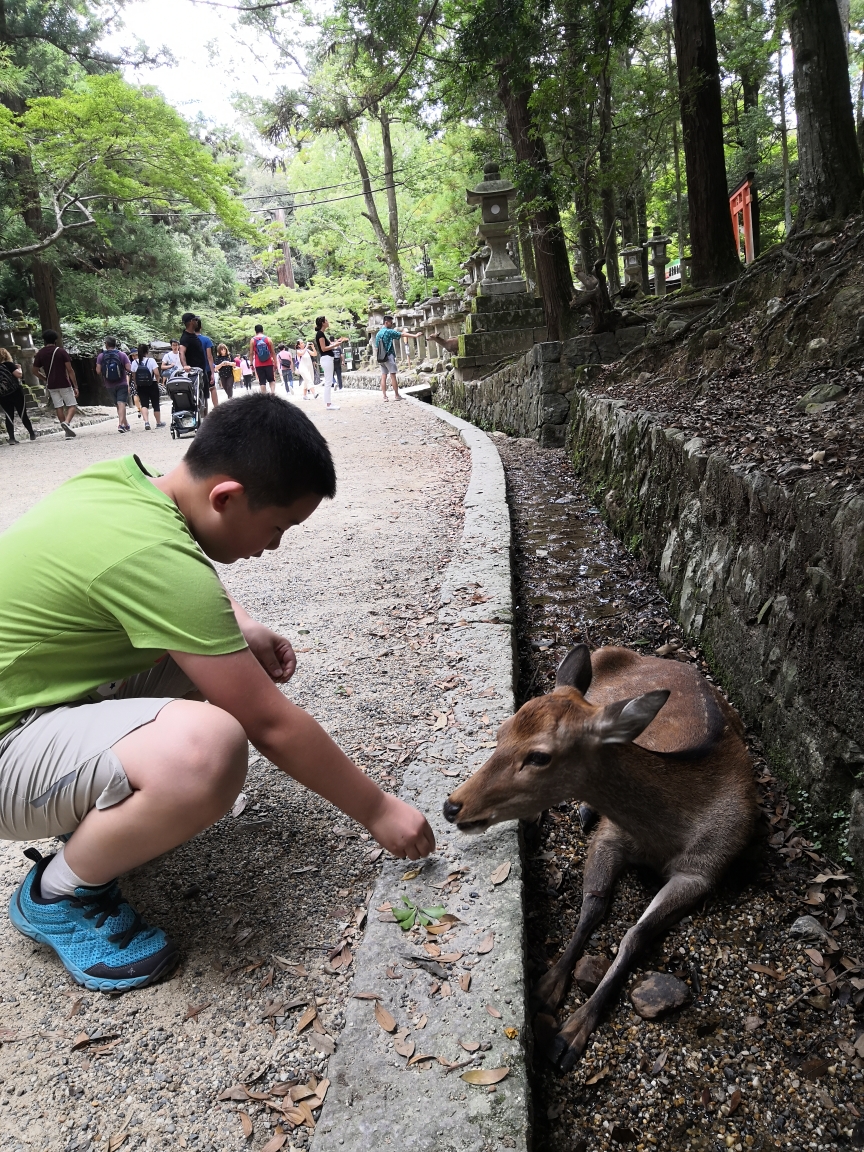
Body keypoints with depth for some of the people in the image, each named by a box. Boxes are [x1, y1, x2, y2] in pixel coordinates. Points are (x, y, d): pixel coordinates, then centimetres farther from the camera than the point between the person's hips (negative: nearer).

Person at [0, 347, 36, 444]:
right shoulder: (9, 364, -6)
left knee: (9, 417, 4)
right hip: (15, 392, -4)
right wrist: (19, 367, 4)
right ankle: (32, 434, 14)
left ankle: (11, 437, -4)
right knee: (23, 415, 5)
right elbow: (19, 374, -13)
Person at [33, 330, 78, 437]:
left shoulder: (40, 353, 4)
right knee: (72, 405, 4)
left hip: (51, 385, 3)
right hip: (64, 384, -3)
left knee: (58, 407, 8)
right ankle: (67, 422, -24)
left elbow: (35, 370, 6)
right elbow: (70, 370, -9)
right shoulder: (61, 351, -5)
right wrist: (75, 386, -7)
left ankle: (68, 433, 8)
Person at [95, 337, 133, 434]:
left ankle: (126, 425, 20)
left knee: (118, 404, 14)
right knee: (121, 403, -9)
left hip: (110, 385, 2)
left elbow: (98, 371, -5)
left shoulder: (101, 356, -2)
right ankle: (121, 424, -25)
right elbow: (129, 369, -10)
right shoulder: (122, 355, -5)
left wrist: (105, 373, 15)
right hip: (122, 384, -2)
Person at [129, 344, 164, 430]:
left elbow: (133, 376, 3)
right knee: (155, 404, 13)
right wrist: (157, 381, 0)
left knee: (144, 404, 0)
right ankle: (159, 422, 26)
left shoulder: (134, 362, -1)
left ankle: (146, 422, -22)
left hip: (140, 387, 2)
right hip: (152, 385, -2)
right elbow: (156, 373, -17)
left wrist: (136, 385, 17)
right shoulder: (151, 360, -10)